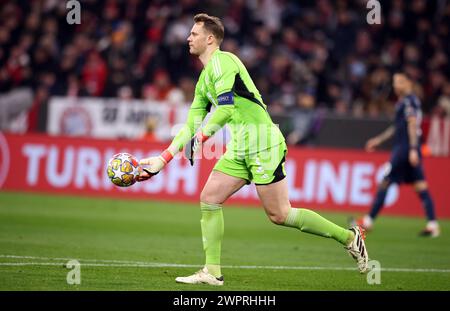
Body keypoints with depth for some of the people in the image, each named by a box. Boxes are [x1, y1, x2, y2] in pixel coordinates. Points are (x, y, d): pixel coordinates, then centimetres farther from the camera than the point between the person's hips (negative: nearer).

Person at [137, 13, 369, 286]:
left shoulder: (221, 61, -10)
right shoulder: (204, 80, 19)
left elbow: (226, 107, -24)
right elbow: (192, 125, 21)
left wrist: (201, 136, -28)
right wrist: (163, 159, 17)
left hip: (262, 142, -9)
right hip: (239, 148, 9)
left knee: (279, 215, -8)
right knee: (209, 199, 1)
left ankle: (350, 237, 3)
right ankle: (212, 272, 5)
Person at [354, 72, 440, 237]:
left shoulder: (408, 101, -9)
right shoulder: (403, 101, 20)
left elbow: (412, 125, -18)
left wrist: (413, 149, -24)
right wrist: (379, 140, 31)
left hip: (405, 148, -10)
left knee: (385, 182, -3)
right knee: (421, 186, 2)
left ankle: (368, 221, 2)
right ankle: (432, 225, -5)